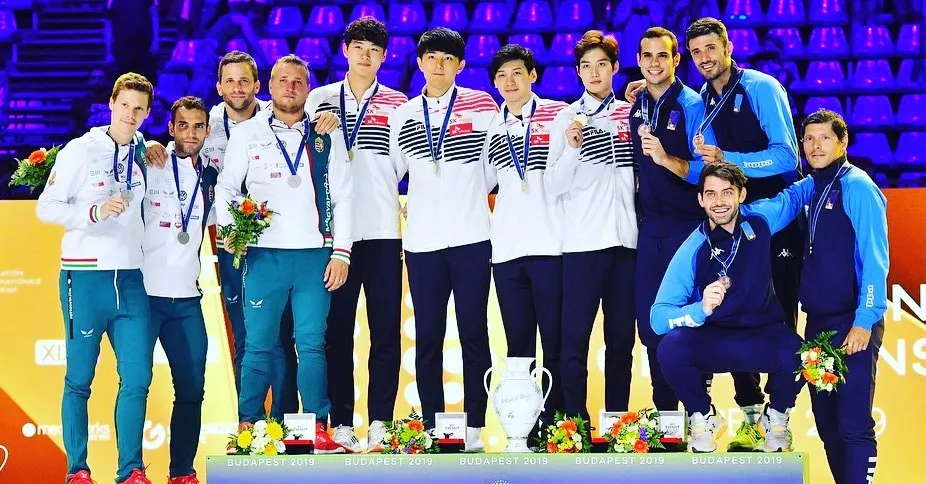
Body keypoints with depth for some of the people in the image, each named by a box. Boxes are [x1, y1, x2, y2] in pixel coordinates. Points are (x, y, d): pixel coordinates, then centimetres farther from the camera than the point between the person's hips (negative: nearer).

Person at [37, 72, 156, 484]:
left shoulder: (142, 154, 12)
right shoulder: (81, 150, -2)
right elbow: (45, 207, -6)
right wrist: (95, 211, -20)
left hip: (131, 280, 4)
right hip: (86, 278, -4)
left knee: (137, 378, -2)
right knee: (79, 379, 2)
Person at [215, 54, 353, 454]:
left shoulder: (327, 138, 12)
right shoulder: (247, 134, 9)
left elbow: (343, 197, 10)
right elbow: (225, 189, 11)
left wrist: (341, 252, 2)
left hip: (315, 255, 1)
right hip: (264, 255, -1)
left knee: (311, 344, -1)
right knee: (258, 344, -2)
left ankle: (317, 429, 2)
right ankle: (248, 428, 3)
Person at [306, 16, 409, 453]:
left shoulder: (398, 103, 10)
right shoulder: (320, 100, 12)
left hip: (383, 229, 0)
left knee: (386, 329, -2)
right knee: (337, 330, 1)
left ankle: (380, 424, 2)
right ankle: (341, 423, 6)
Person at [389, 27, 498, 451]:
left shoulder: (481, 105, 2)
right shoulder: (403, 115, 10)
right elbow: (391, 171, 16)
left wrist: (471, 196, 4)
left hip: (471, 237, -2)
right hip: (423, 241, 2)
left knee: (474, 334, 1)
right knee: (427, 339, 5)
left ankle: (474, 427, 7)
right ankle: (431, 428, 11)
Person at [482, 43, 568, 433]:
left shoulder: (558, 115, 3)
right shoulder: (489, 127, 14)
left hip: (551, 245, -3)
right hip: (507, 250, 3)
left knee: (556, 341, -1)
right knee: (518, 344, 5)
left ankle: (554, 425, 4)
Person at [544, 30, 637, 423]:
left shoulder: (630, 113, 11)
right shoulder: (567, 118, 3)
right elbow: (554, 185, -3)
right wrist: (571, 147, -17)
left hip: (626, 239, 3)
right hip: (582, 242, -3)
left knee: (622, 338, 7)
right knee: (575, 338, -5)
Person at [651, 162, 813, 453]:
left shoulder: (760, 219, -9)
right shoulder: (692, 252, -18)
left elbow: (797, 193, 15)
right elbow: (658, 318, -24)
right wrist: (701, 309, -41)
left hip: (763, 337, 2)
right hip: (711, 342, -2)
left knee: (798, 356, -32)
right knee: (671, 347, -34)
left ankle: (777, 417, 4)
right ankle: (701, 418, -2)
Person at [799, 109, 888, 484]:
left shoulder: (857, 187, -9)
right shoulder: (811, 189, 11)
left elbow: (875, 260, -14)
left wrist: (865, 322, -19)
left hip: (851, 325, -8)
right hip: (817, 323, 8)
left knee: (853, 425, -8)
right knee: (826, 422, 12)